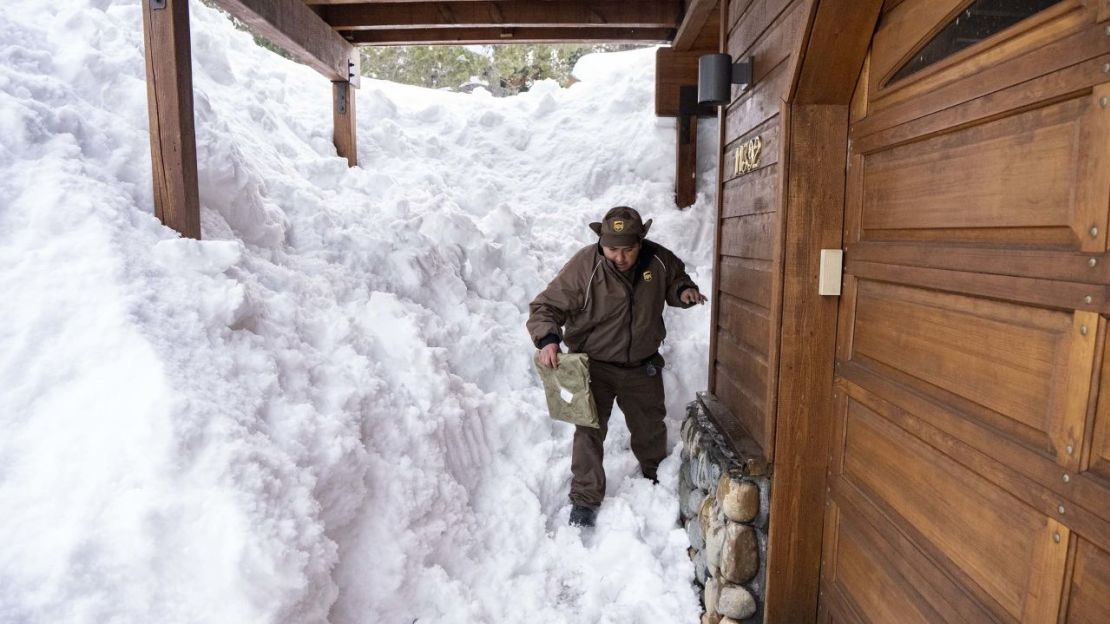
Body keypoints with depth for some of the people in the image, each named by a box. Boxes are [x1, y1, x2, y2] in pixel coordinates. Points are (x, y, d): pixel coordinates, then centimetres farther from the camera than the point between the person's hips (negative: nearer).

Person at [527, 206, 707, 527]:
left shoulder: (659, 260, -13)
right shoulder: (583, 265, -25)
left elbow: (676, 280, 11)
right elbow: (546, 306, -22)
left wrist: (684, 291, -13)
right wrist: (547, 339, -40)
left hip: (643, 366, 4)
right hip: (595, 365, -4)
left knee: (651, 427, 21)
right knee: (590, 430, -7)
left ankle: (655, 477, 50)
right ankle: (585, 499, 12)